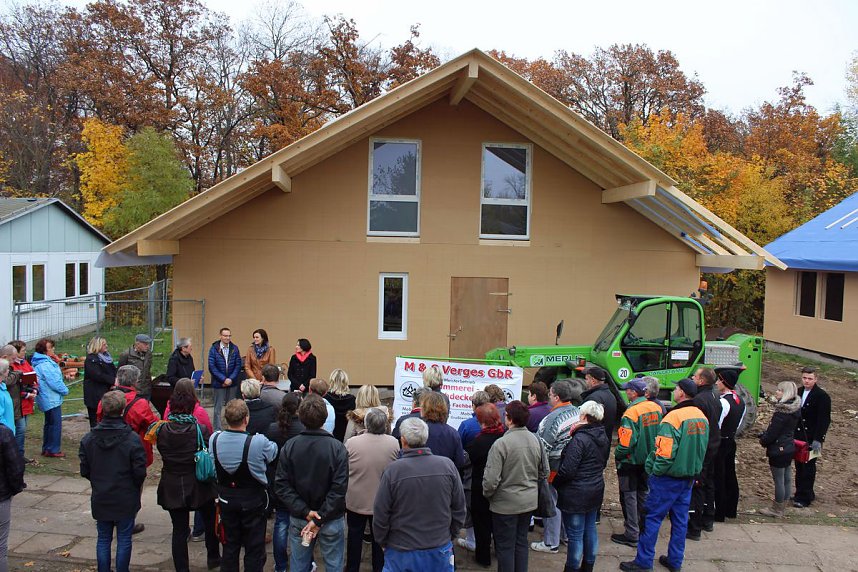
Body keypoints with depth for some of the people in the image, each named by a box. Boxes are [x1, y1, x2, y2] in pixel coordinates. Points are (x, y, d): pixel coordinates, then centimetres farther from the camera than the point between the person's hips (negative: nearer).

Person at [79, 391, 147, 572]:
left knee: (103, 539, 16)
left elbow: (84, 471, -1)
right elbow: (140, 471, -15)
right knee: (124, 539, 10)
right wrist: (137, 486, 7)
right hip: (126, 499, -3)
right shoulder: (132, 439, -19)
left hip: (100, 499, 3)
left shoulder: (88, 439, -6)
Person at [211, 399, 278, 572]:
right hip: (253, 501, -4)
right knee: (254, 548, 13)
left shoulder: (214, 439, -15)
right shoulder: (258, 442, -28)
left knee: (230, 545, 21)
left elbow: (213, 467, 4)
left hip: (226, 499, 4)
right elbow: (273, 452, -6)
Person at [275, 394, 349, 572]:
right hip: (331, 521, -2)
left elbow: (282, 486, -10)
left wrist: (304, 511, -11)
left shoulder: (289, 446, -9)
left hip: (298, 519, 2)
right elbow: (339, 489, -19)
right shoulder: (337, 448, -16)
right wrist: (319, 520, -15)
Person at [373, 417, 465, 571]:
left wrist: (382, 542, 7)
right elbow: (459, 508, -1)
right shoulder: (447, 465, -11)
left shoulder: (393, 470, -18)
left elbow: (380, 513, -9)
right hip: (440, 550, 2)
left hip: (401, 552, -2)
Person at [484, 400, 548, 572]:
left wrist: (487, 494, -4)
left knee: (505, 546, 10)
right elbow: (544, 472, 6)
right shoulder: (536, 440, -4)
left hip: (506, 504, -6)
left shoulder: (501, 444, -23)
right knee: (521, 542, 21)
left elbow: (491, 479, -24)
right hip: (529, 501, 6)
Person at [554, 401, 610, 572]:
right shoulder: (604, 438, 2)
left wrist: (555, 482, -8)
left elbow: (567, 470, -22)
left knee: (575, 535, 3)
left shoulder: (579, 439, -24)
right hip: (596, 491, 8)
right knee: (590, 529, 19)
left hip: (576, 494, -8)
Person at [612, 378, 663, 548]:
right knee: (644, 493, 20)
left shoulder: (631, 412, -24)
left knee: (629, 496, 3)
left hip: (631, 460, -7)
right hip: (648, 459, 7)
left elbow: (628, 440, -26)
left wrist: (618, 454, -11)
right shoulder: (656, 408, -2)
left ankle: (631, 535, 8)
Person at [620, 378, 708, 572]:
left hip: (669, 477, -8)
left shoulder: (674, 417, -21)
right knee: (680, 519, 16)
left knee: (653, 518, 1)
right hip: (689, 477, 8)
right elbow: (702, 448, 13)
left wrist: (655, 471, -12)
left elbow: (666, 452, -25)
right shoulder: (702, 417, 4)